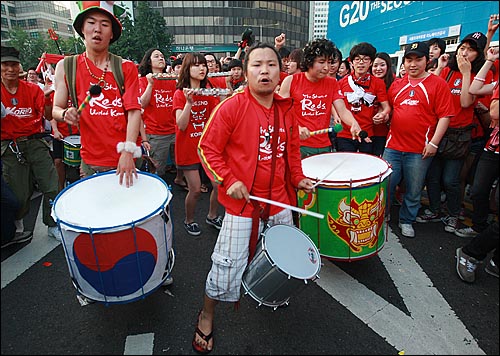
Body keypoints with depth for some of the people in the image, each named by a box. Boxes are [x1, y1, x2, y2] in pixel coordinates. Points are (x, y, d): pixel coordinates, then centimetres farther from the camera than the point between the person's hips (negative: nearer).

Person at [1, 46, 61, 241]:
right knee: (20, 195, 2)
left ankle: (53, 225, 11)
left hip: (35, 142, 0)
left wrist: (47, 99, -25)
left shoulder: (32, 89, 4)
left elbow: (48, 116, -6)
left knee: (52, 187, -5)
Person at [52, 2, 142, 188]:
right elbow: (56, 109, 10)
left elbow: (134, 111, -9)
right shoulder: (66, 67, 4)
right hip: (90, 160, 1)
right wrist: (65, 114, -15)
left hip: (124, 158, -1)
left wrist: (128, 152, -20)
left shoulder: (126, 68, 0)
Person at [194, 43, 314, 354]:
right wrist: (228, 180, -17)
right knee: (227, 269, 1)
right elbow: (207, 148, -9)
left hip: (279, 202, 6)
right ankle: (207, 316, 29)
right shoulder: (231, 107, -12)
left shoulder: (286, 110, 5)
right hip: (242, 203, -5)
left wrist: (298, 178, 7)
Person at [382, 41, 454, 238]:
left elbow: (445, 116, -5)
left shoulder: (438, 84, -1)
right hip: (393, 146, 3)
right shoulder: (396, 84, 11)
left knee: (414, 190, 9)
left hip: (419, 150, -3)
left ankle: (407, 221, 27)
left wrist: (434, 143, -11)